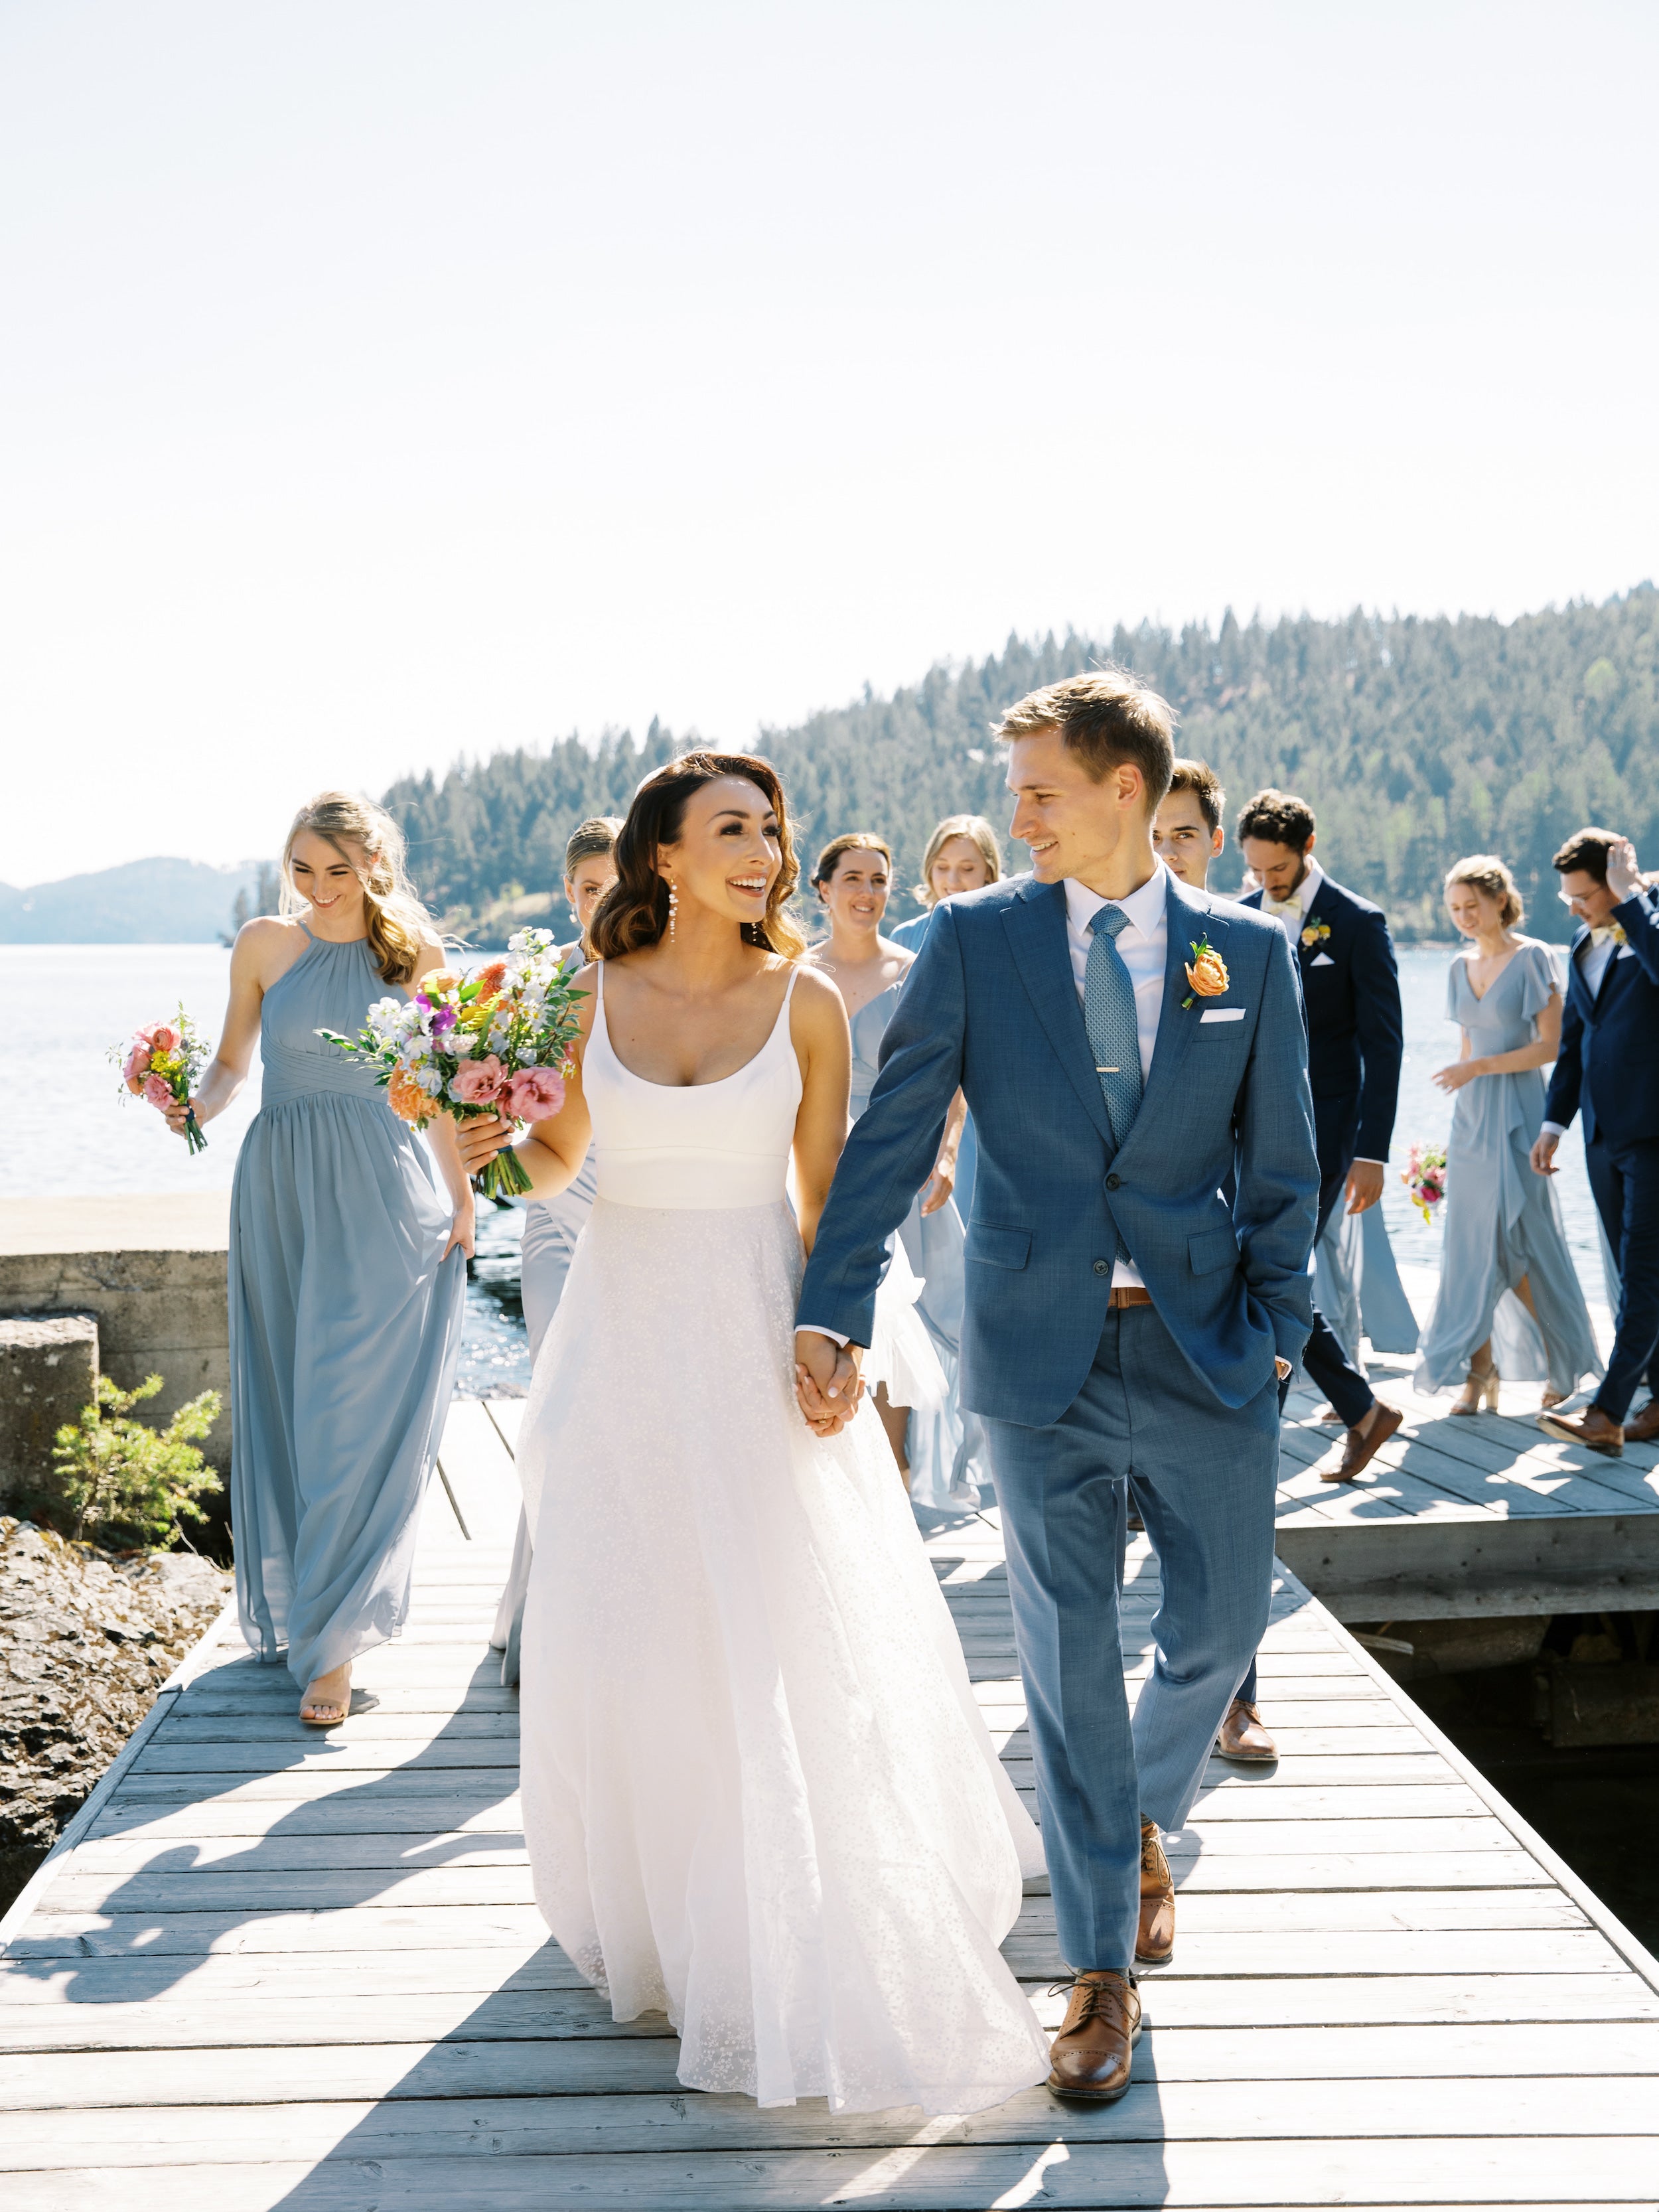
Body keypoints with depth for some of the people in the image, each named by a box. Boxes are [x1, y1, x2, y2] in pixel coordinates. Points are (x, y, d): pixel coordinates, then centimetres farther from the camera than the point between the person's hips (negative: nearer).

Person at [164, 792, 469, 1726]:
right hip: (282, 1193, 2)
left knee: (361, 1412, -5)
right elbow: (231, 1061, 9)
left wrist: (462, 1201, 6)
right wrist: (195, 1106, -13)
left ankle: (333, 1640, -1)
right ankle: (291, 1605, 26)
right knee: (284, 1402, 9)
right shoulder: (264, 944, 3)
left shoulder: (416, 951, 2)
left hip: (384, 1201, -1)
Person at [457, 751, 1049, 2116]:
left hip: (755, 1331, -1)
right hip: (623, 1329, 2)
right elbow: (554, 1161, 9)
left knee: (787, 1633, -1)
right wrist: (490, 1141, -12)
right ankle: (651, 1909, 27)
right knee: (620, 1629, 5)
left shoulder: (805, 1001, -2)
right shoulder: (592, 994, 0)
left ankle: (799, 1930, 16)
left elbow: (828, 1193, 0)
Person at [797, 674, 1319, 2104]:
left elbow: (1282, 1165, 7)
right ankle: (1102, 1970, 19)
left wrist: (1276, 1330, -1)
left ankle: (1142, 1823, 41)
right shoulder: (976, 940, 0)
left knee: (1221, 1629, 7)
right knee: (1068, 1658, 5)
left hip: (1205, 1349, 1)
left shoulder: (1248, 951, 3)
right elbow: (892, 1135, -4)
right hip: (1042, 1353, -1)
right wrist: (835, 1315, -12)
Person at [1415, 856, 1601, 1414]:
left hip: (1515, 1115, -6)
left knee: (1511, 1243, -5)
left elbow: (1548, 1046, -12)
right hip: (1471, 1116, 6)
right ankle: (1479, 1372, 3)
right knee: (1472, 1245, 1)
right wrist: (1459, 1128, 16)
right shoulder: (1462, 968, 12)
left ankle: (1563, 1363, 10)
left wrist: (1480, 1068, -18)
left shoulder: (1533, 959, -7)